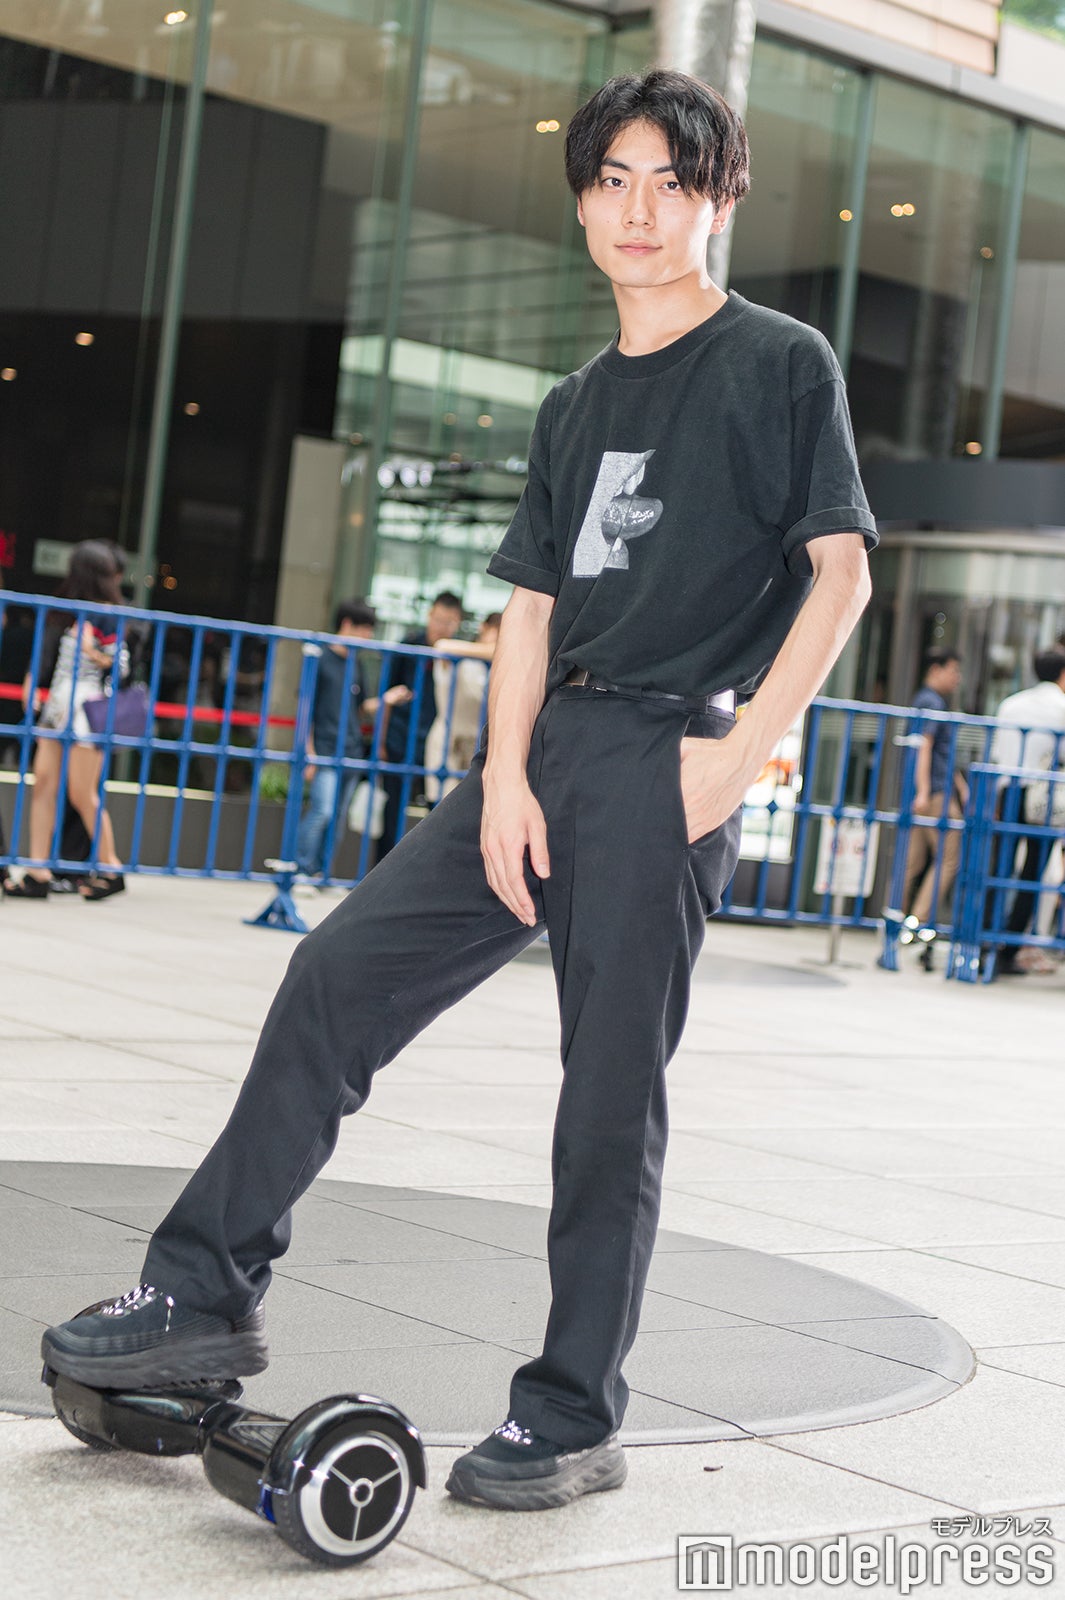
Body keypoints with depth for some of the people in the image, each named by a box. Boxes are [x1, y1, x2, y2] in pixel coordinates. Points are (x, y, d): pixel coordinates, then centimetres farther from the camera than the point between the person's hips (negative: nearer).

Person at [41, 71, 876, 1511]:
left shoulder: (782, 365, 1)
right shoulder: (575, 406, 18)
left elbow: (840, 572, -5)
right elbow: (532, 601, 13)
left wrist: (743, 748, -14)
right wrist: (503, 774, -2)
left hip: (667, 761, -6)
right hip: (542, 750, 6)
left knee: (613, 1093, -4)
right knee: (338, 975, 0)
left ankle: (573, 1415, 7)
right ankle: (210, 1292, 8)